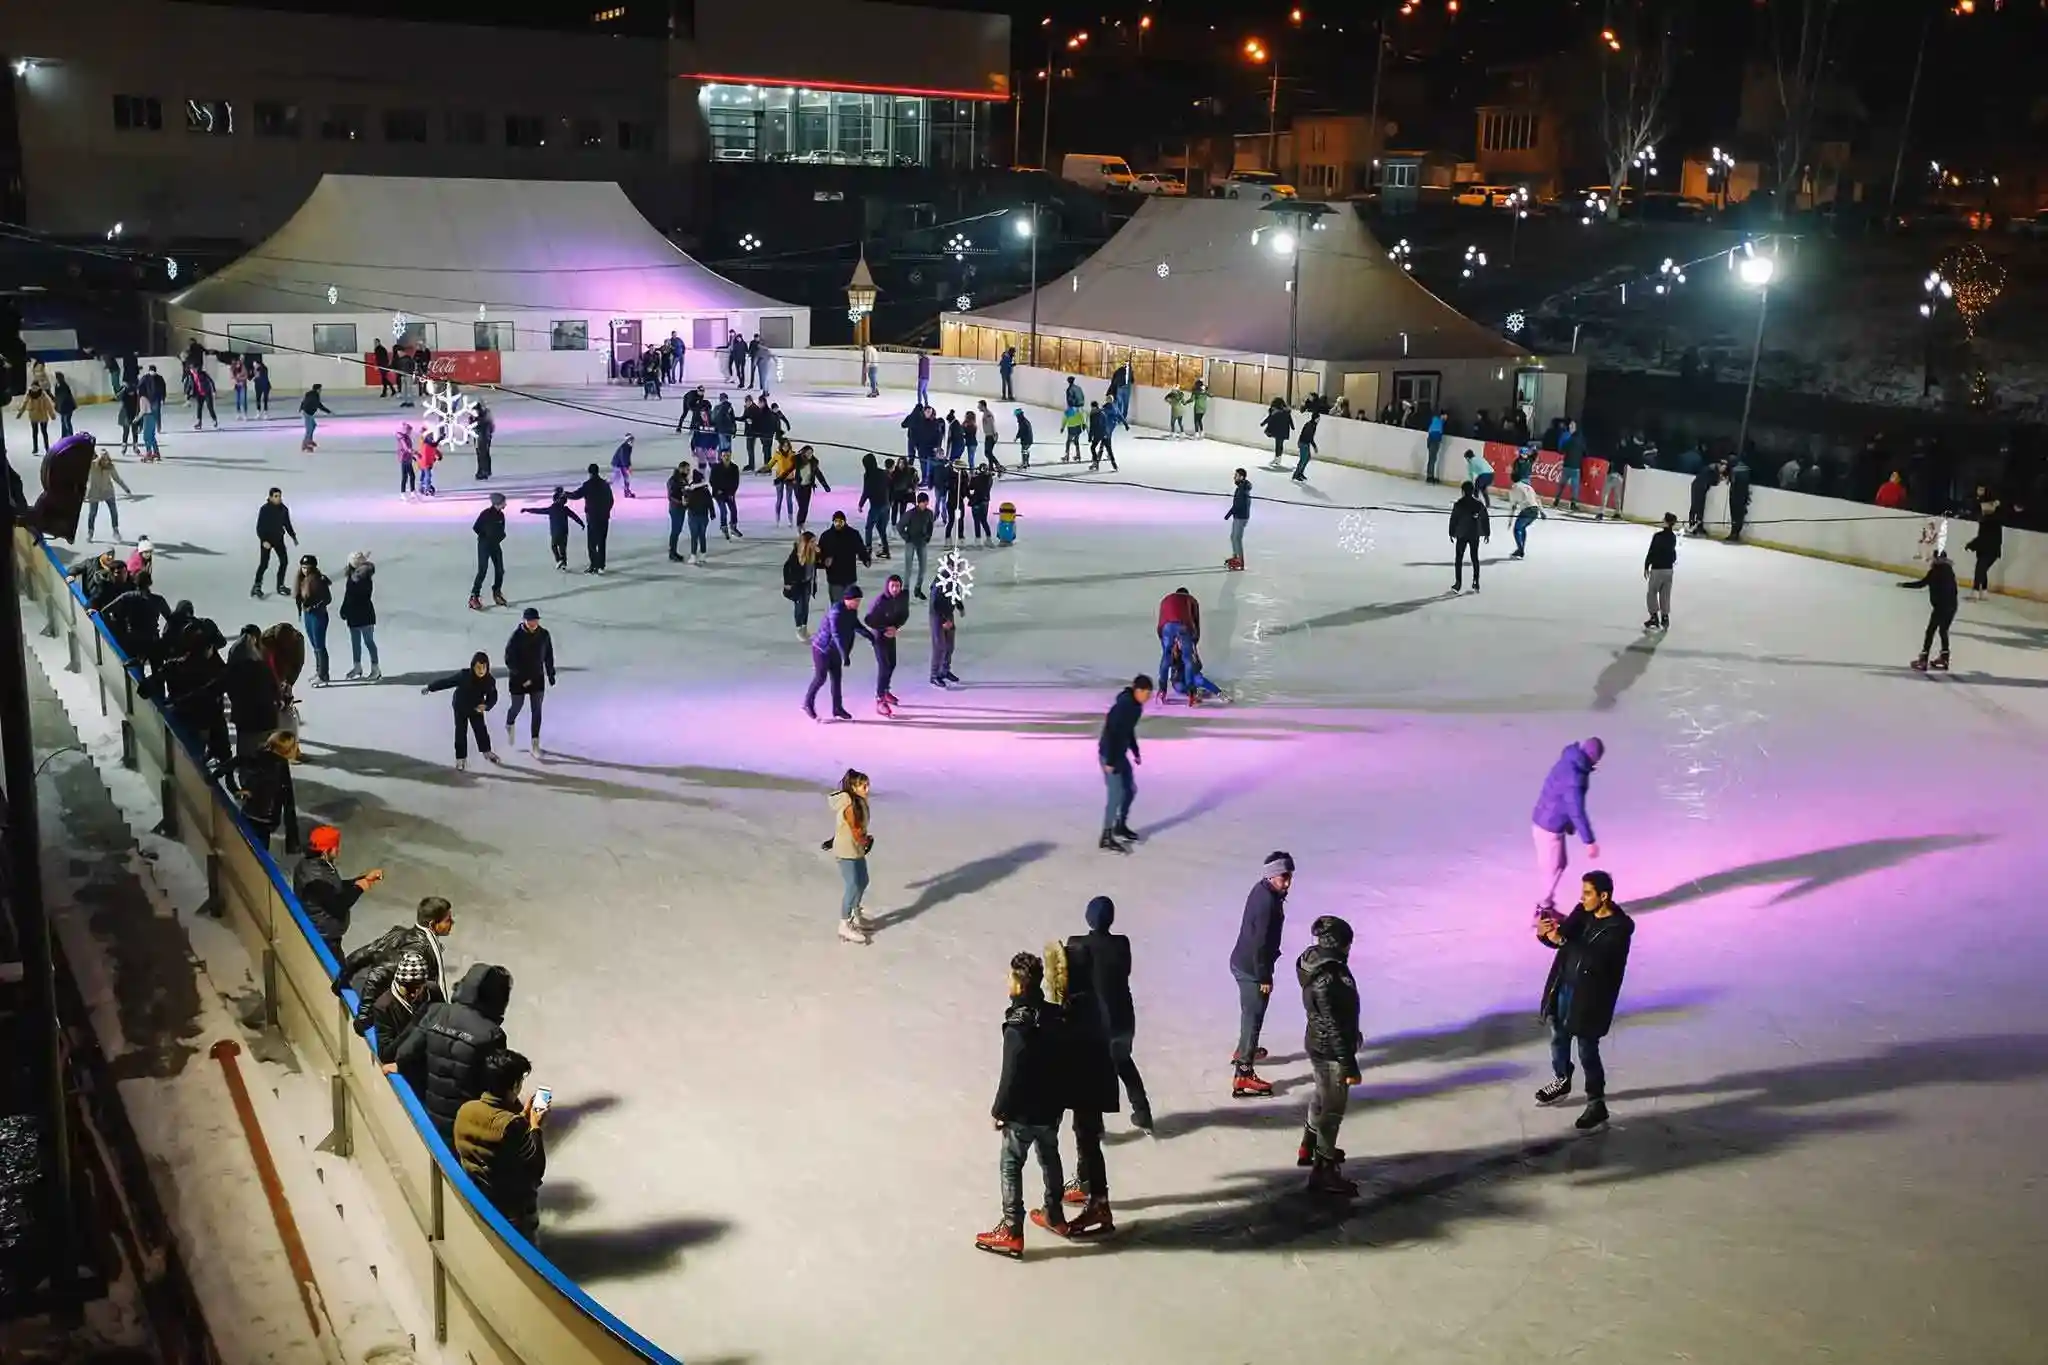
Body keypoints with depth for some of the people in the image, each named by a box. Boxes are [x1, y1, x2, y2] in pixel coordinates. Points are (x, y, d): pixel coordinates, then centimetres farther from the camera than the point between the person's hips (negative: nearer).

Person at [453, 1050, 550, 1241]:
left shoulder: (465, 1110, -10)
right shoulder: (512, 1126, -31)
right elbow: (537, 1168, -18)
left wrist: (522, 1117, 8)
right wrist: (535, 1128, -8)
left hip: (475, 1201, 7)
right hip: (512, 1209, -7)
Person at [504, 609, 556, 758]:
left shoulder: (544, 635, -8)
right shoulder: (516, 636, -20)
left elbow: (549, 656, 6)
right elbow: (509, 660, -16)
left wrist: (551, 674, 9)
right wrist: (521, 678, -20)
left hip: (538, 678, 3)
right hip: (518, 679, -3)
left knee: (537, 711, 2)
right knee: (516, 707, 14)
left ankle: (534, 743, 9)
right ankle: (509, 726, 47)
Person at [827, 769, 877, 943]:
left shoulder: (859, 801, 2)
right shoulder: (850, 807, -27)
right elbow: (857, 833, -22)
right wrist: (869, 840, -3)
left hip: (857, 849, 10)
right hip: (847, 852, -10)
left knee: (862, 882, 21)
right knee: (852, 887, -4)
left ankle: (856, 917, 39)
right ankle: (845, 926, 8)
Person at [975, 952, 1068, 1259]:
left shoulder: (1018, 1028, -27)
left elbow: (1011, 1076, -23)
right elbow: (1063, 1061, 7)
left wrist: (999, 1111, -9)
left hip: (1024, 1111, -7)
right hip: (1052, 1106, 7)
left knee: (1011, 1166, 6)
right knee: (1049, 1158, 24)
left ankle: (1012, 1232, 8)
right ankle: (1054, 1215, 39)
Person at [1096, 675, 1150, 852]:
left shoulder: (1136, 706, 3)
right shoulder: (1122, 706, -26)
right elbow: (1110, 733, -26)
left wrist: (1136, 752, 20)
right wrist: (1109, 761, -25)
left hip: (1121, 754, 9)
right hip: (1110, 755, -9)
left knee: (1130, 790, 18)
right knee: (1117, 794, -8)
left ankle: (1120, 826, 36)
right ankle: (1106, 839, -2)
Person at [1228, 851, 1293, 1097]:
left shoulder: (1262, 890, 3)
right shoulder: (1267, 902, -28)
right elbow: (1261, 943, -26)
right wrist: (1265, 977, -19)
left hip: (1243, 962, 10)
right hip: (1252, 968, -10)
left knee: (1251, 1012, 29)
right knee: (1253, 1017, -4)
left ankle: (1246, 1050, 51)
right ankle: (1243, 1076, 0)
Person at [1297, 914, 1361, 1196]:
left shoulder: (1319, 962, -2)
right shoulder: (1327, 981, -32)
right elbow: (1334, 1026, -28)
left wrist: (1352, 1033, 28)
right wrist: (1349, 1065, -22)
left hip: (1318, 1045, 10)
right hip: (1331, 1052, -10)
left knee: (1322, 1096, 29)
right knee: (1332, 1109, 4)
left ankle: (1310, 1147, 48)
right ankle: (1323, 1171, 16)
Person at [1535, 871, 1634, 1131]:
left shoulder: (1620, 926, -20)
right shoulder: (1582, 912, 1)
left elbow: (1595, 958, -30)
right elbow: (1563, 938, 2)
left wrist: (1561, 940, -38)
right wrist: (1546, 933, -22)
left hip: (1589, 997, -7)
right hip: (1564, 988, 7)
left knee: (1587, 1051, 1)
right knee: (1558, 1038, 23)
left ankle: (1596, 1104, 14)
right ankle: (1562, 1081, 45)